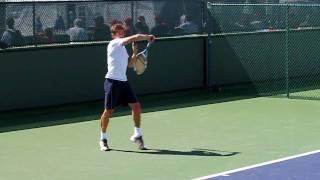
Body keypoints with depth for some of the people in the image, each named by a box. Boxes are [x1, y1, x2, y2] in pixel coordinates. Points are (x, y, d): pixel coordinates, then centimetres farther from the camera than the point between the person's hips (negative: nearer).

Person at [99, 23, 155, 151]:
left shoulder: (122, 47, 20)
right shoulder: (114, 43, -7)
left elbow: (130, 64, 20)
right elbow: (136, 37, -14)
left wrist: (134, 53, 7)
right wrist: (148, 37, -1)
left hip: (123, 82, 8)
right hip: (112, 81, -8)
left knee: (136, 106, -2)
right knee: (108, 111, 0)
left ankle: (137, 135, 9)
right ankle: (103, 138, 15)